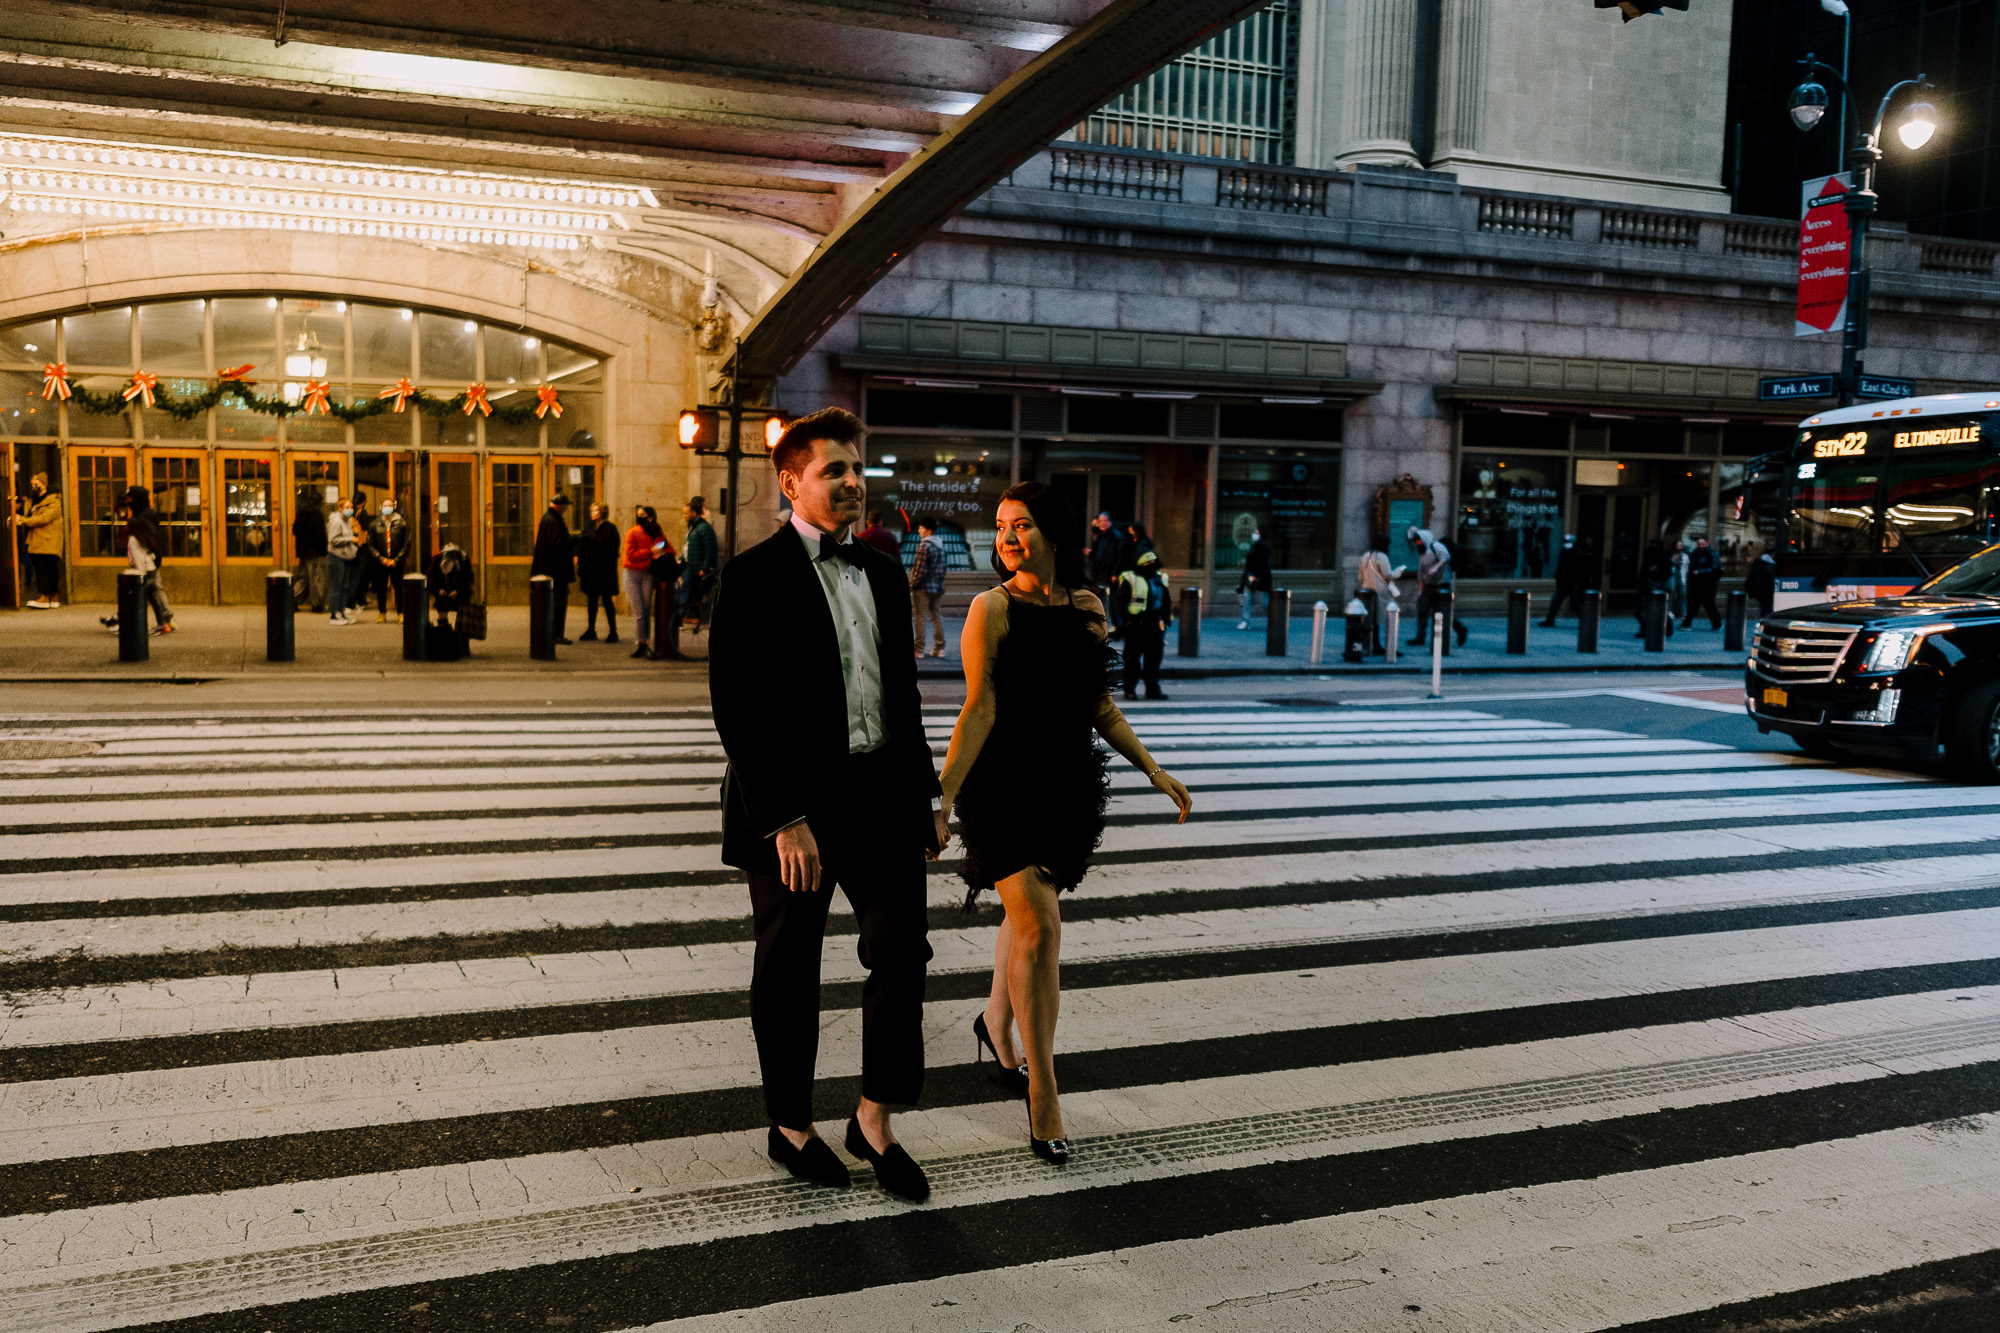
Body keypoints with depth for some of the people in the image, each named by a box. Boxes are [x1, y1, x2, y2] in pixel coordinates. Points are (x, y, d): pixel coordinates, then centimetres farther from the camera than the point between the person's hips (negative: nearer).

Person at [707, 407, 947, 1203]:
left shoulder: (883, 573, 10)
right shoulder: (753, 578, -10)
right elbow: (735, 709, -15)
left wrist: (926, 794, 13)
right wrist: (784, 820, -19)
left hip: (881, 794, 5)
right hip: (792, 804, -5)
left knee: (902, 950, 2)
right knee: (788, 972, 10)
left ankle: (875, 1120, 20)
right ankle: (791, 1128, 29)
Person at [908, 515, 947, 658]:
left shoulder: (925, 546, -16)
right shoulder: (940, 545, 10)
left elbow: (920, 569, -19)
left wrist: (913, 584, -9)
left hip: (923, 587, -8)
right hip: (937, 587, 8)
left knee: (920, 617, -3)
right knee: (936, 616, 11)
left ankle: (919, 650, -3)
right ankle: (939, 648, 12)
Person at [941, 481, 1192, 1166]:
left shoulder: (1089, 607, 5)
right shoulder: (992, 608, -9)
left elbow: (1100, 705, 12)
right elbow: (980, 708, -13)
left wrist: (1153, 771, 11)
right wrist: (942, 794, -21)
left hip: (1067, 785, 5)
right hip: (1003, 784, -5)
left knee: (1026, 915, 17)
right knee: (1039, 926, -12)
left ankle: (996, 1027, 43)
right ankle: (1042, 1092, 0)